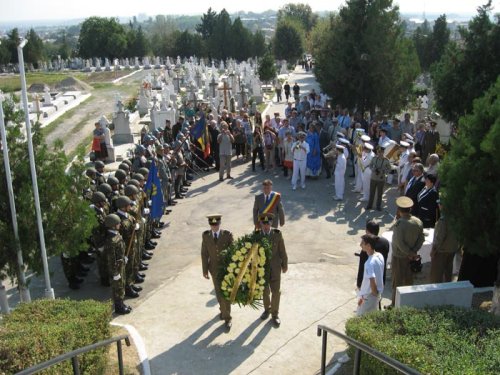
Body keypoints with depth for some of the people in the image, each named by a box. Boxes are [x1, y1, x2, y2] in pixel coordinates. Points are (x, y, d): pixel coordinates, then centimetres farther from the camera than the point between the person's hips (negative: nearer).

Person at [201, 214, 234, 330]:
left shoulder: (227, 234, -15)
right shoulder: (205, 235, -9)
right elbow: (204, 254, -3)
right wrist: (205, 270, -3)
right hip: (214, 268, 2)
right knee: (219, 292, 15)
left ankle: (227, 318, 10)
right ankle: (224, 309, 42)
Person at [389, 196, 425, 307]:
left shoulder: (399, 223, -24)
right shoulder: (418, 222, -4)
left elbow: (399, 242, -25)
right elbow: (421, 239, 0)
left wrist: (410, 253, -15)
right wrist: (413, 252, -5)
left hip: (399, 257, -6)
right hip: (411, 257, 6)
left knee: (397, 282, 8)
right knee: (409, 280, 21)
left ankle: (395, 305, 18)